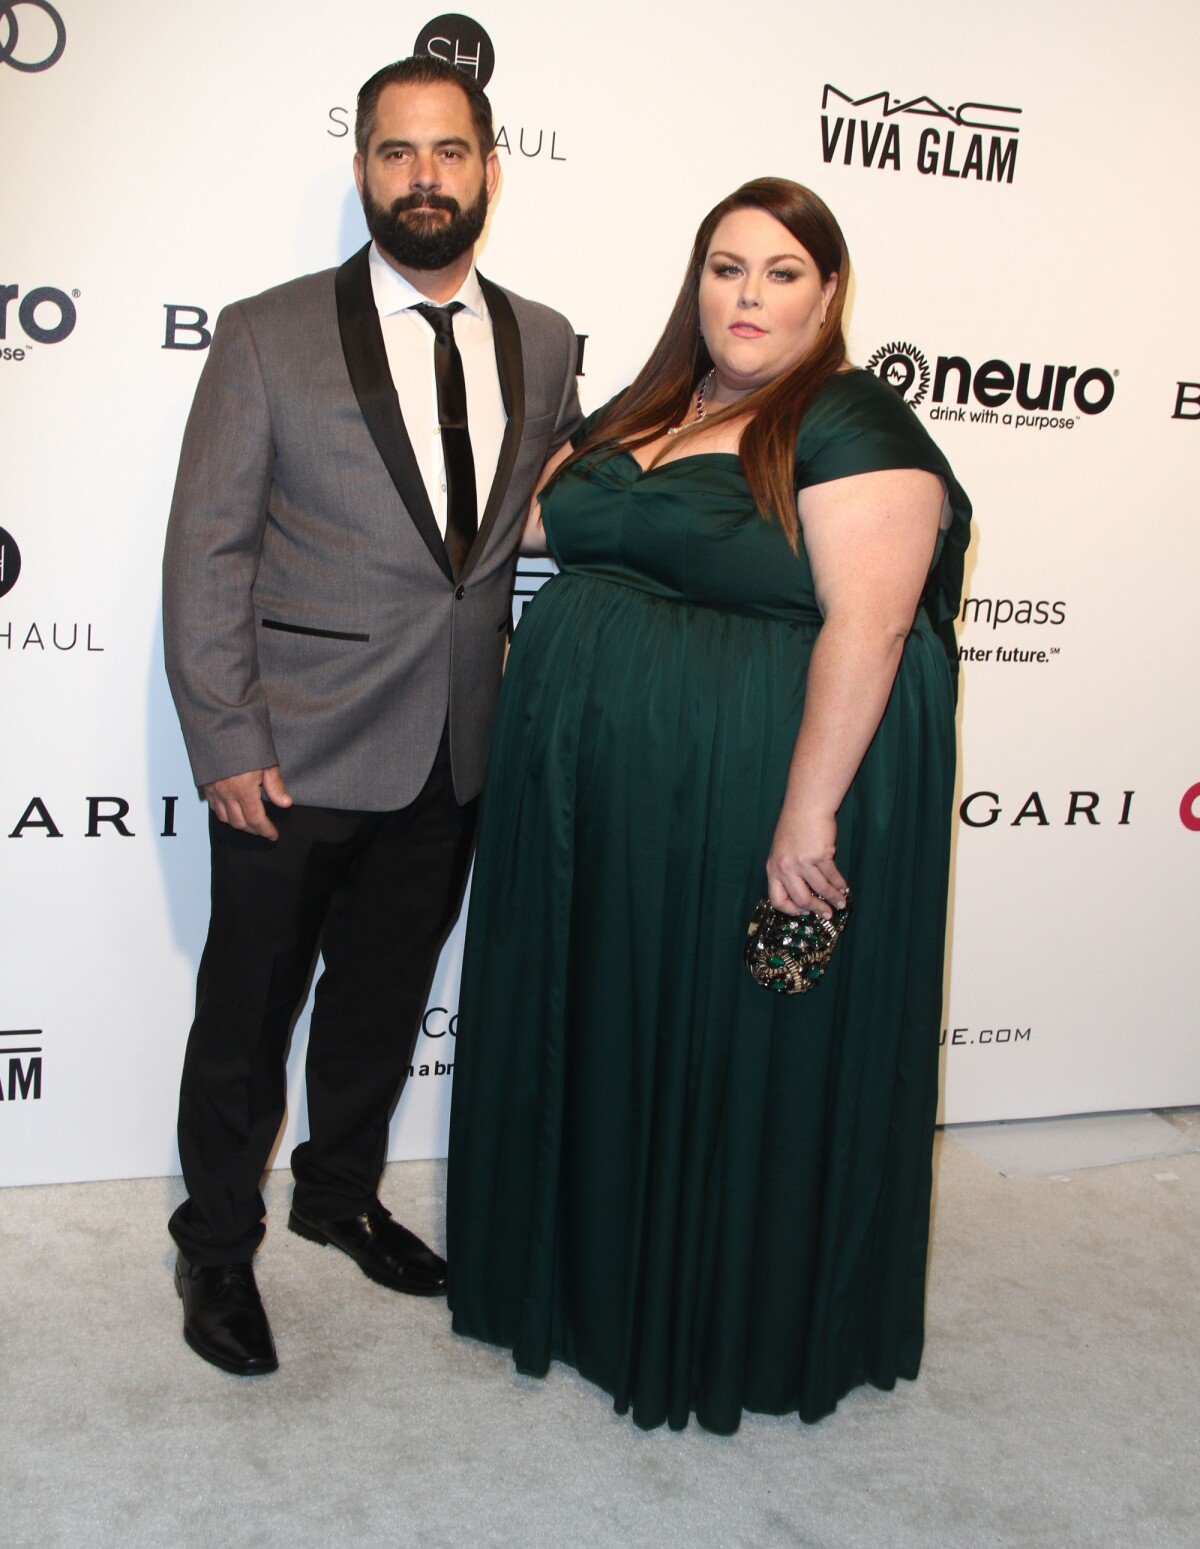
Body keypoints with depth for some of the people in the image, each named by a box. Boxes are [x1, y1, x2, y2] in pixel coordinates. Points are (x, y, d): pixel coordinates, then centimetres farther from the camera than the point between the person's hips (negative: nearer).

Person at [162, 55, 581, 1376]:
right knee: (248, 1011, 10)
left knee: (385, 997, 19)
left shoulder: (544, 346, 7)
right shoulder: (268, 335, -5)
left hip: (456, 759, 4)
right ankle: (217, 1242, 31)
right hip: (297, 754, -3)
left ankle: (340, 1193, 42)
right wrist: (227, 744, -12)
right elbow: (206, 551, -7)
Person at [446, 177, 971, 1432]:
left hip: (749, 807, -7)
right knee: (596, 1036, 17)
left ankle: (736, 1323, 28)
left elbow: (867, 623, -21)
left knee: (735, 1057, 6)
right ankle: (579, 1271, 38)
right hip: (590, 804, 7)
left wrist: (808, 817, -27)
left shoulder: (852, 424, -11)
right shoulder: (637, 415, 12)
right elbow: (536, 520, 26)